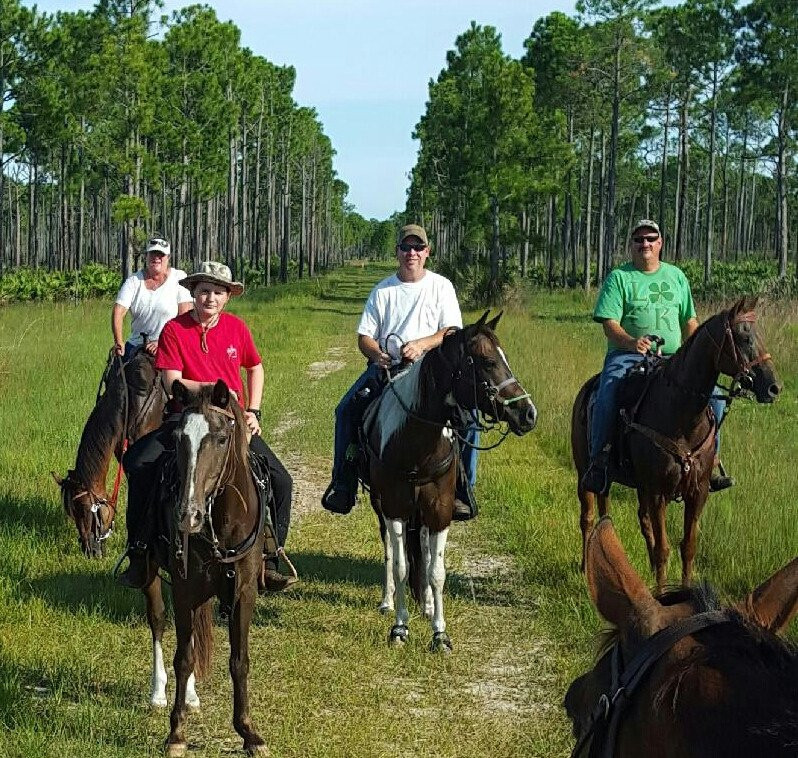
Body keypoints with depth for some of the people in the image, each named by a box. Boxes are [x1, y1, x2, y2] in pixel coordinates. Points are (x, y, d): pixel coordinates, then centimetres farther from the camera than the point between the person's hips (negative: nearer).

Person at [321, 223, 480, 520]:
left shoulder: (441, 286, 7)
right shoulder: (382, 290, 10)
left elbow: (452, 333, -2)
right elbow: (364, 337, 7)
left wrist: (421, 344, -21)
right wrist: (377, 355, -16)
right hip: (386, 366, 2)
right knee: (346, 409, -18)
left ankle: (463, 488, -13)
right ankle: (343, 481, -4)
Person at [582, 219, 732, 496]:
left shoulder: (676, 276, 17)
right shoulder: (619, 277, 3)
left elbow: (690, 322, 22)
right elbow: (610, 323, -6)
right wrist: (631, 342, -27)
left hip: (672, 357, 4)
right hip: (627, 355, -4)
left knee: (715, 397, -11)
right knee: (606, 397, -33)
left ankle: (710, 461, 3)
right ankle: (599, 461, -22)